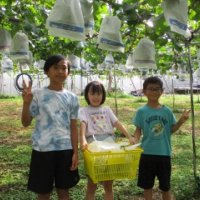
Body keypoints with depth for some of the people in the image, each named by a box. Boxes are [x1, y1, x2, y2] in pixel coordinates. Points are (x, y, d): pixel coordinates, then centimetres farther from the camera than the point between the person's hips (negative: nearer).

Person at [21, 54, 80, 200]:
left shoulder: (72, 98, 3)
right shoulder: (37, 95, -4)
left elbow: (73, 127, 5)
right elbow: (26, 123, -3)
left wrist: (75, 152, 1)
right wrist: (26, 102, -19)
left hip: (65, 149, 2)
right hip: (43, 149, -2)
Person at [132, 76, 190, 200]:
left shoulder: (167, 111, -1)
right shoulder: (142, 111, -5)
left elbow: (171, 130, 5)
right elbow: (138, 131, -1)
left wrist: (181, 120, -11)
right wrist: (135, 142, -20)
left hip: (164, 153, 1)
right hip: (147, 153, -1)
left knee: (165, 186, 14)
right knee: (147, 185, 12)